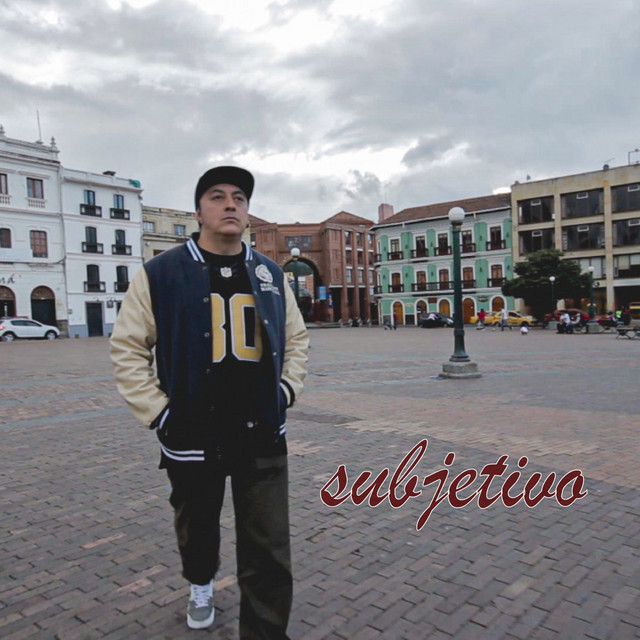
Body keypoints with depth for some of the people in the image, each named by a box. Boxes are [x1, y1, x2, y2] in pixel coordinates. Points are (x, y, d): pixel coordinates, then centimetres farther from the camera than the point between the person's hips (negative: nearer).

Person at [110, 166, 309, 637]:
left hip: (263, 436, 1)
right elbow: (128, 348, -3)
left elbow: (297, 338, 15)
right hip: (192, 436, -1)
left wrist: (287, 390, 3)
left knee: (269, 552, 2)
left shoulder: (271, 275, 5)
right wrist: (158, 412, -9)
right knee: (198, 530, 23)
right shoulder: (160, 274, -6)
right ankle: (201, 586, 54)